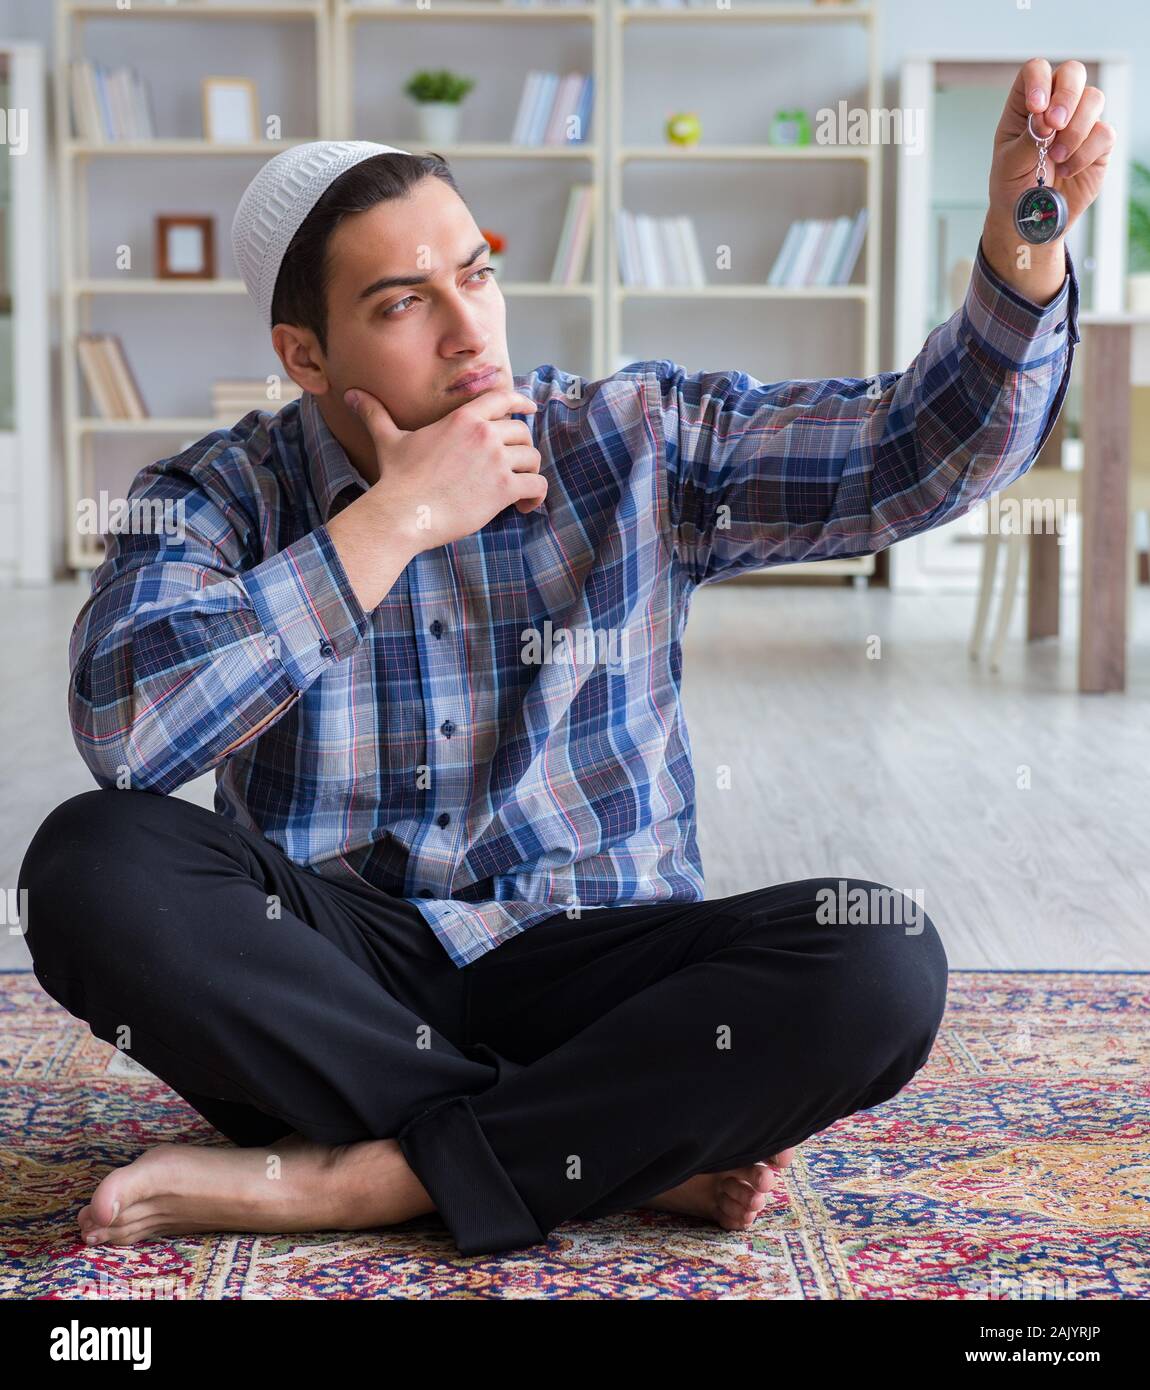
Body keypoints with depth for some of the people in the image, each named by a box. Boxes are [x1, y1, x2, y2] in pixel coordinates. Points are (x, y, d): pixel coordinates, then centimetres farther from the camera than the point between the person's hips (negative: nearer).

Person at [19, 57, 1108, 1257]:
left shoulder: (637, 443, 3)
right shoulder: (220, 498, -1)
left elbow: (921, 449, -2)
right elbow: (123, 729, -21)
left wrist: (1020, 238, -21)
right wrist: (394, 522, -18)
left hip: (588, 968, 1)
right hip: (335, 971, 0)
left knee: (881, 961, -26)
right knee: (93, 864, -30)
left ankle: (341, 1181, -24)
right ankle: (642, 1149, -23)